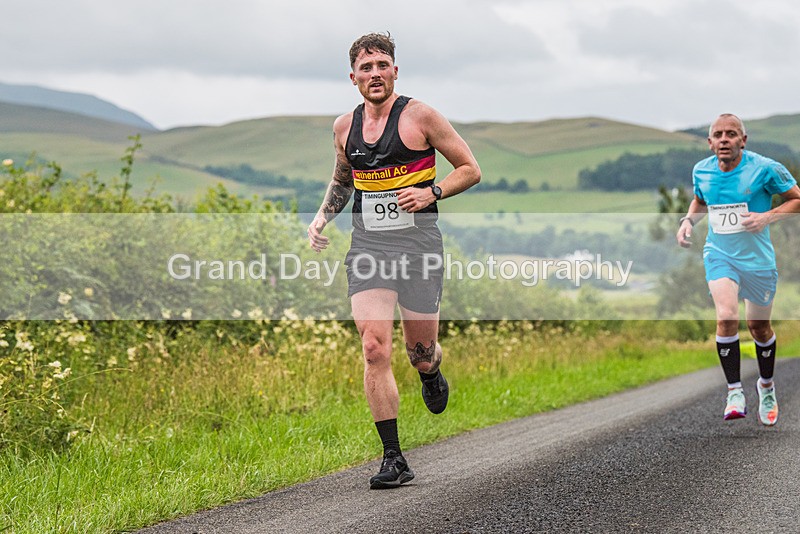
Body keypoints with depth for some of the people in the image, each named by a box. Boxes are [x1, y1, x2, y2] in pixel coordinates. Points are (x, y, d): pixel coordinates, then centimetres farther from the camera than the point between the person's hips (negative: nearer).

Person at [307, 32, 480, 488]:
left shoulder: (419, 116, -4)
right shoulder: (344, 127, 10)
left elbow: (471, 169, -1)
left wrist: (432, 192, -16)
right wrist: (323, 215, 11)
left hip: (418, 244, -3)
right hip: (367, 246, 3)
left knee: (419, 350, 5)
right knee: (375, 350, -11)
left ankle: (433, 375, 45)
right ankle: (394, 459, -6)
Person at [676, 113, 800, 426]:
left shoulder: (765, 168, -13)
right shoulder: (701, 171, 0)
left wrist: (768, 216, -19)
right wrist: (688, 220, 2)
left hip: (757, 259, -1)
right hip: (719, 255, 1)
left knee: (759, 326, 12)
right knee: (726, 317, -22)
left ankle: (766, 386, 40)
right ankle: (735, 393, -14)